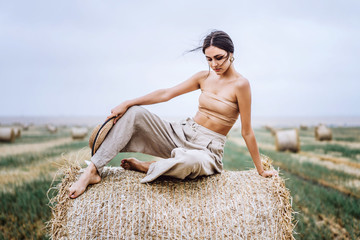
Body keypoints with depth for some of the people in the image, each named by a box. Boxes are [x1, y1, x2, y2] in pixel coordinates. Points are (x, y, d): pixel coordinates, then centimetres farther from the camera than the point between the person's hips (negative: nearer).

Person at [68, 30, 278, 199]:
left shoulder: (240, 84, -10)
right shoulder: (204, 77, 6)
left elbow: (247, 132, -7)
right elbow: (166, 94, 4)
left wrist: (261, 170, -2)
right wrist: (128, 103, -4)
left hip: (209, 149, -5)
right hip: (182, 133, 5)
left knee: (188, 162, -43)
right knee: (134, 114, -14)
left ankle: (144, 167, -10)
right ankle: (93, 170, -16)